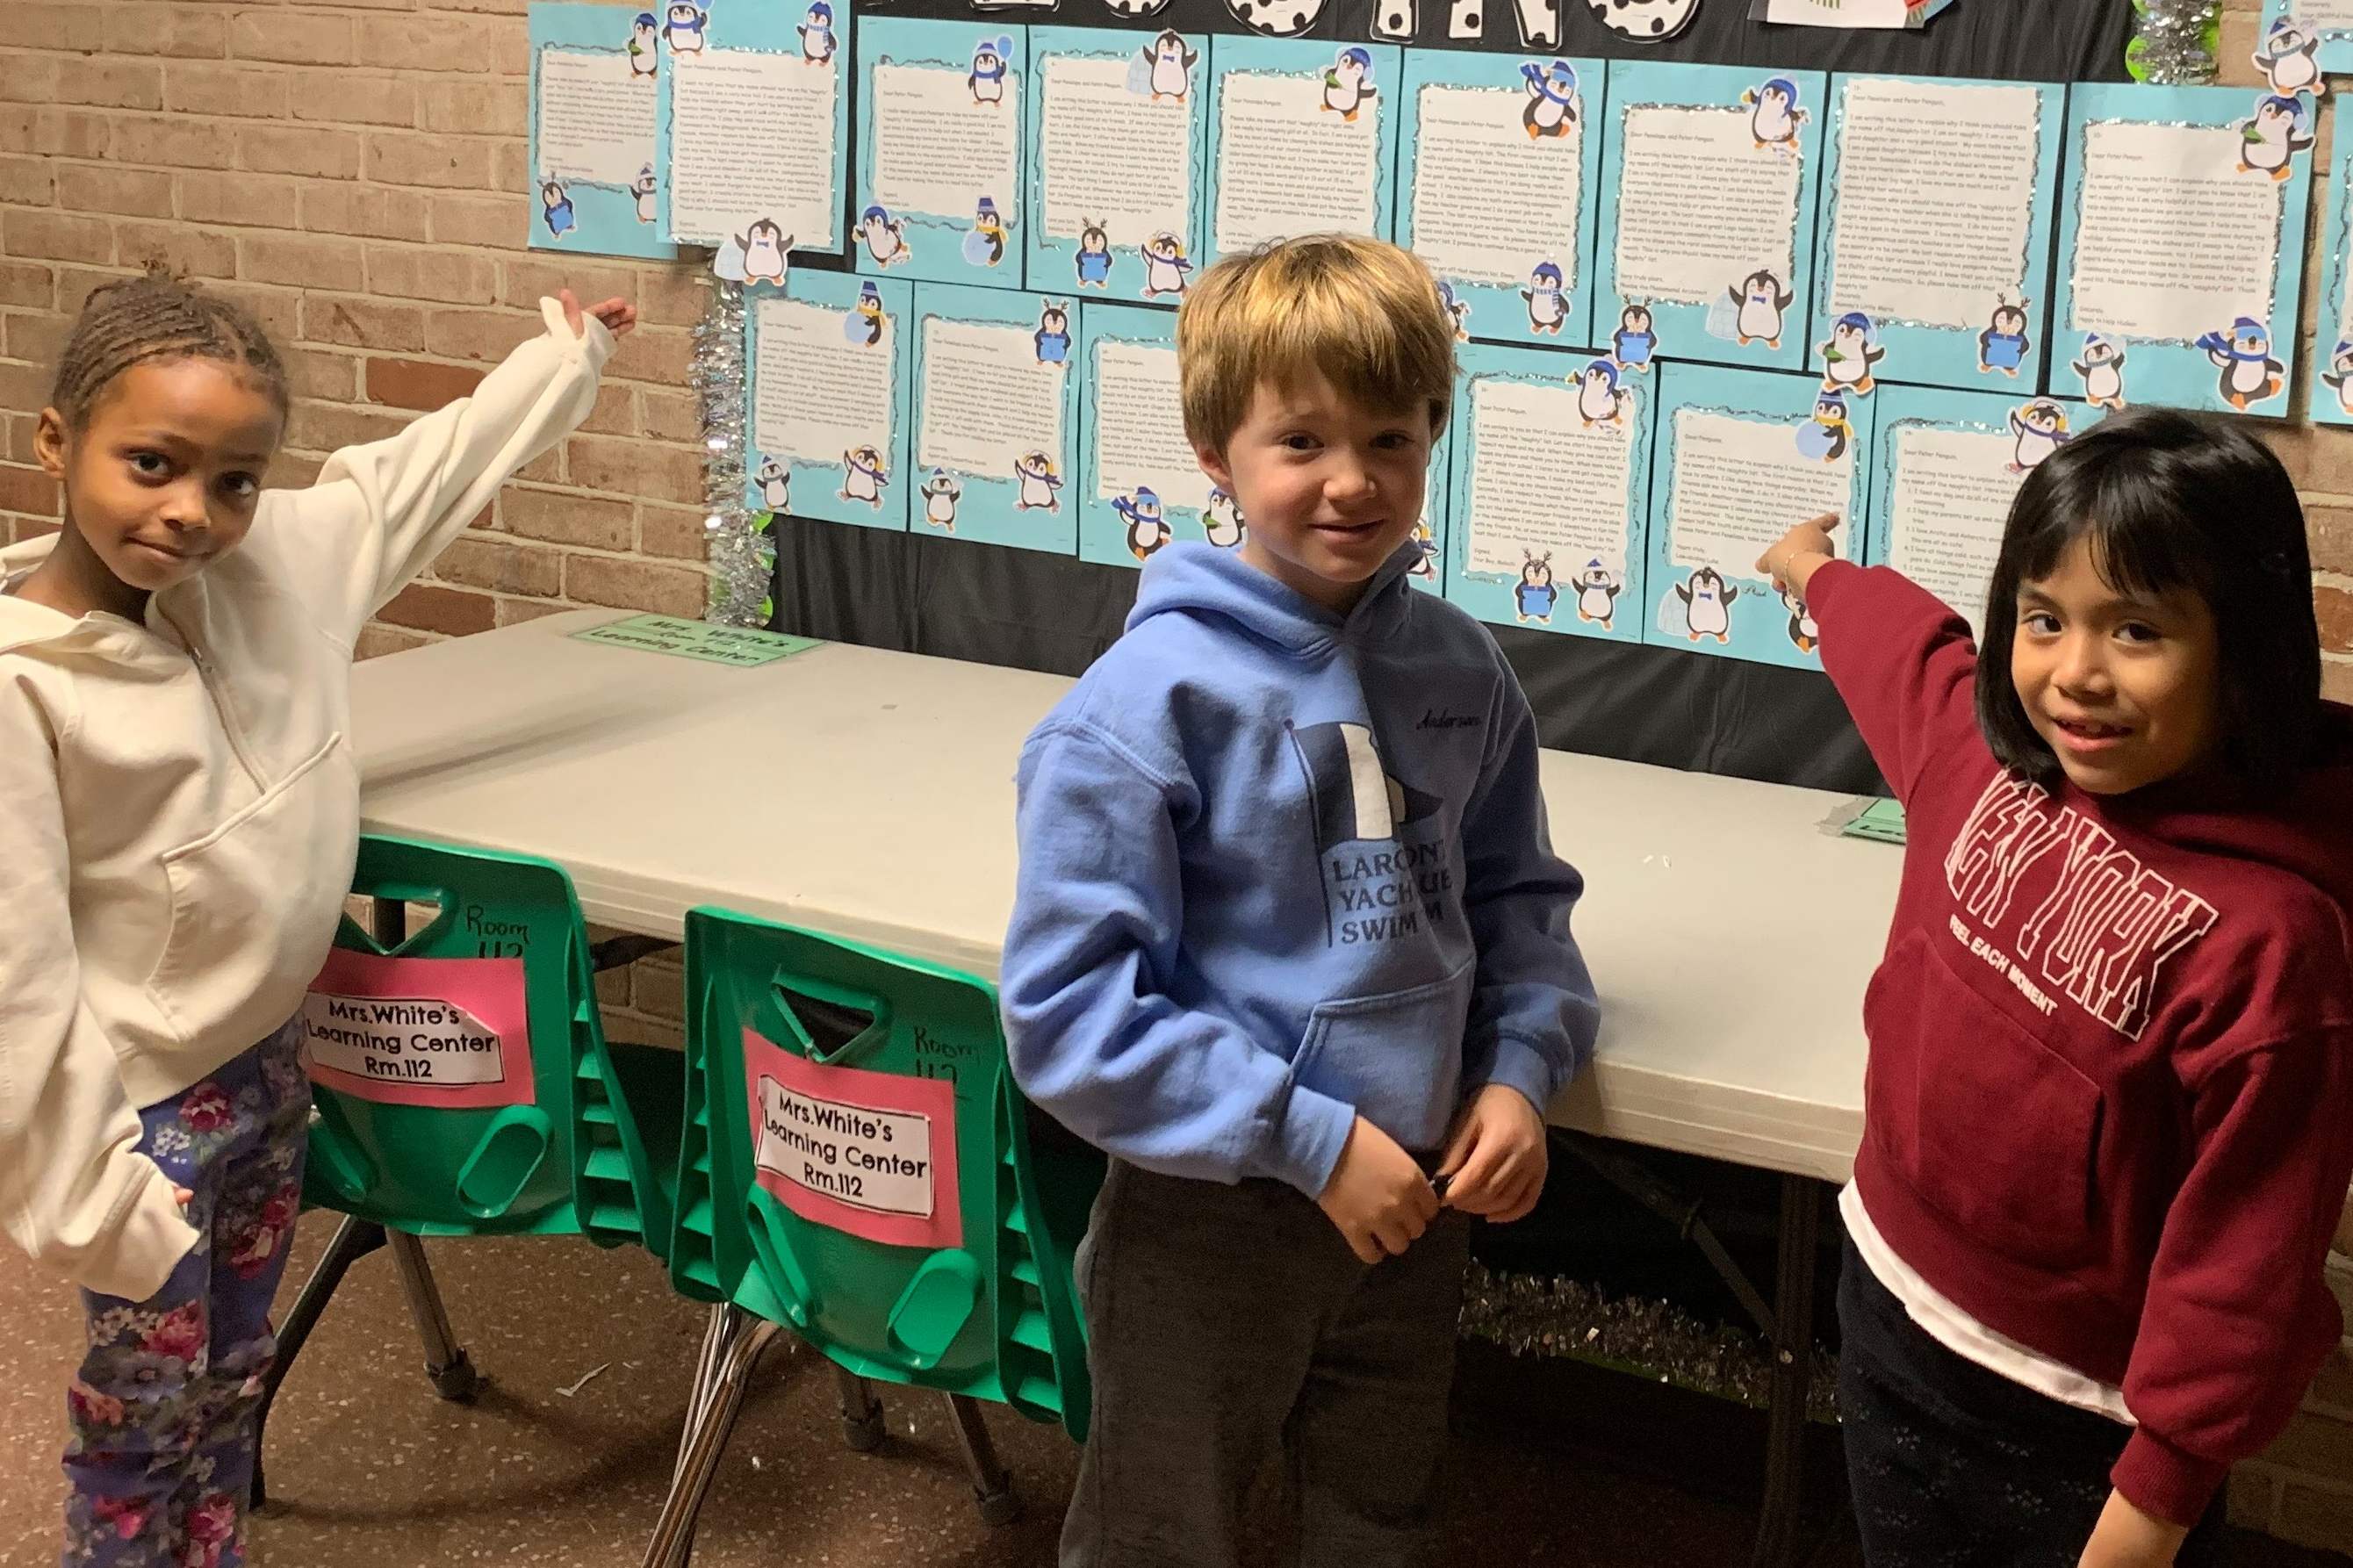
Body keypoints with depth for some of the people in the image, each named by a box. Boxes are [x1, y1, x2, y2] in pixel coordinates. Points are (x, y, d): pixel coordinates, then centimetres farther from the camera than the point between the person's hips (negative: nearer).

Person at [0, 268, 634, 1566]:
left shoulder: (284, 556, -10)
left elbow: (427, 467, 9)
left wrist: (568, 351, 18)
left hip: (270, 1056, 6)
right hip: (147, 1103, -6)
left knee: (231, 1373, 22)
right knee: (145, 1405, 10)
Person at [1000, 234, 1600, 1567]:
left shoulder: (1463, 672, -2)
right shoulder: (1150, 699, -19)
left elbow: (1518, 895, 12)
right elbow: (1068, 1006, -20)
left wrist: (1521, 1068, -6)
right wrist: (1308, 1140, -20)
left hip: (1419, 1205, 5)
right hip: (1211, 1219, -4)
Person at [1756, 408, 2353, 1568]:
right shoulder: (1980, 742, -9)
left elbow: (2247, 1252, -22)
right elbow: (1902, 639, 16)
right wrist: (1815, 570, 36)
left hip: (2082, 1427, -6)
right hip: (1893, 1312, 6)